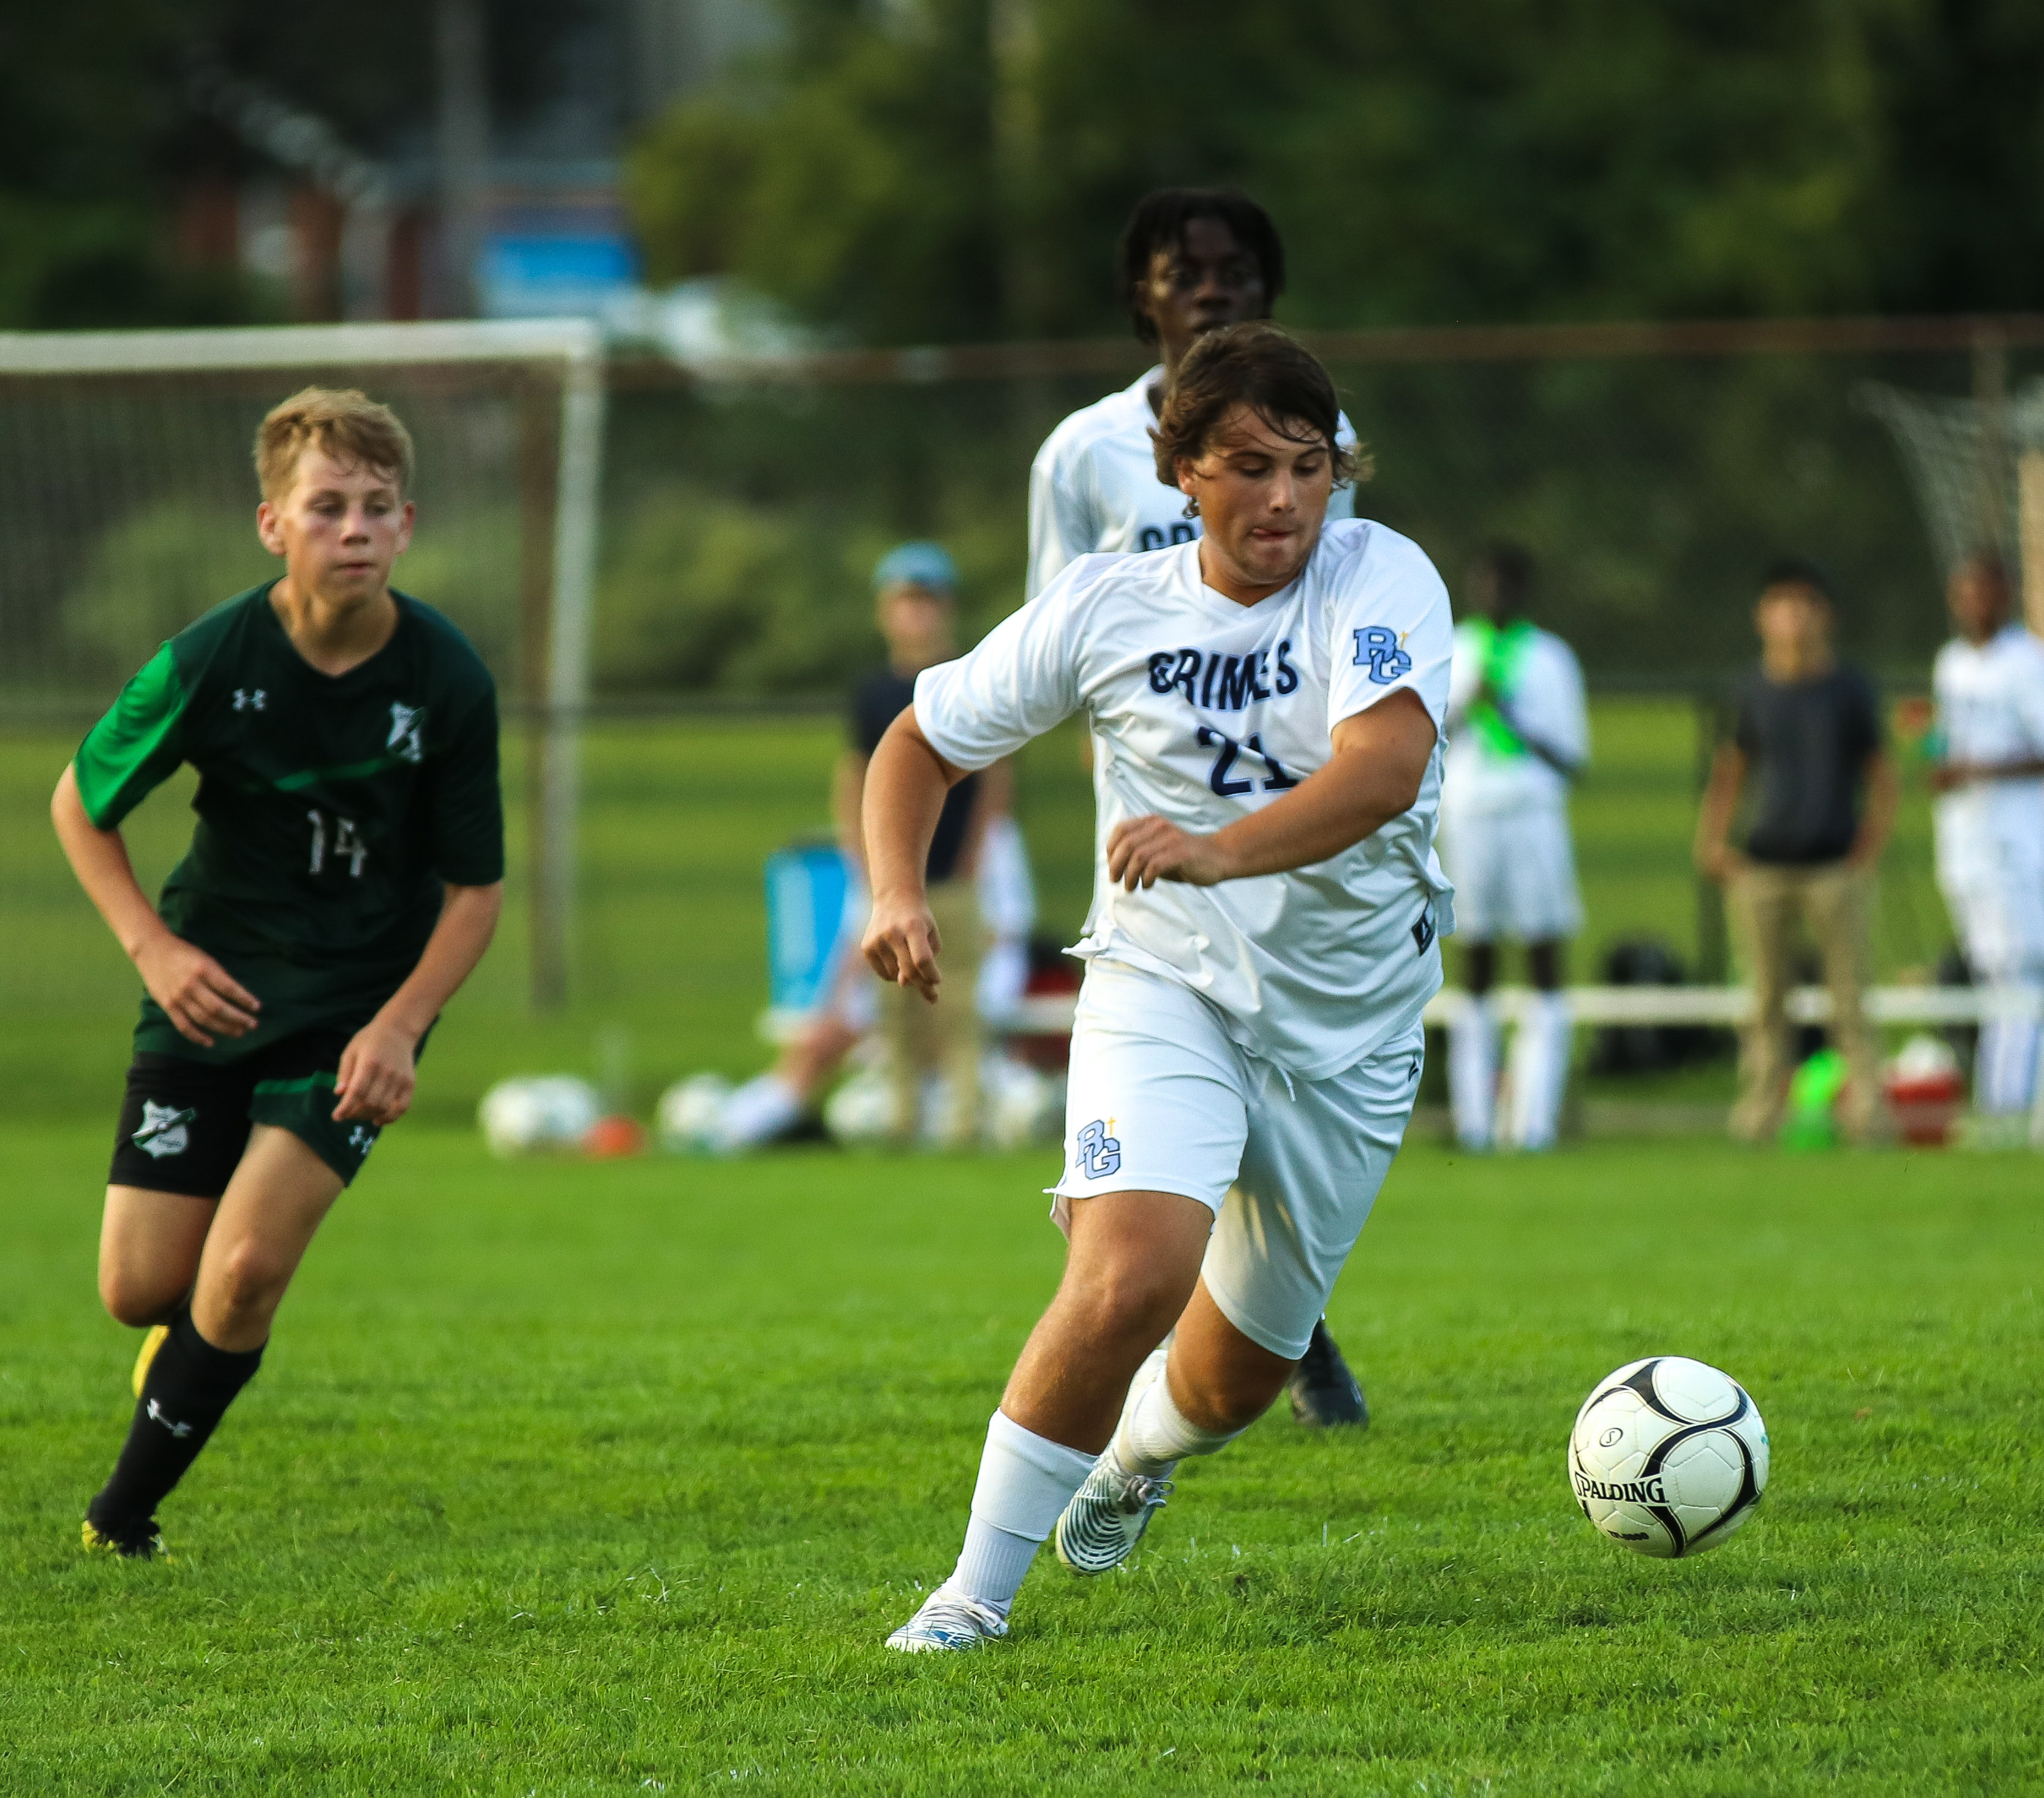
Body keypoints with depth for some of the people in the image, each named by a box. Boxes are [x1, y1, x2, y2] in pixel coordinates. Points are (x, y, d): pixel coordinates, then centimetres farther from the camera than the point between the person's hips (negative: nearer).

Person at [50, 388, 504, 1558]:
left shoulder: (449, 681, -14)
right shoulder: (210, 661, -16)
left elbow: (477, 887, -4)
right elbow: (81, 803, 0)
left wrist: (400, 1024, -17)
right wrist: (153, 947, -12)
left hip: (360, 1006, -1)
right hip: (213, 986, 1)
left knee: (245, 1270, -16)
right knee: (141, 1290, 0)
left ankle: (124, 1519, 3)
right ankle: (193, 1336, 39)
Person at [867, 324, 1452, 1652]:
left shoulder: (1383, 580, -16)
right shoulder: (1106, 608, -8)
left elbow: (1387, 765, -34)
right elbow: (924, 741, 5)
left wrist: (1219, 850, -50)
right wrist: (898, 894, -13)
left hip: (1352, 1029, 1)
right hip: (1165, 987, -1)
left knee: (1243, 1369, 14)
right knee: (1135, 1275, -27)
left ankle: (1136, 1455, 52)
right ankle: (978, 1592, -15)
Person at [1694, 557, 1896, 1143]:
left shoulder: (1851, 688, 4)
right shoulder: (1753, 692, 8)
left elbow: (1881, 776, 7)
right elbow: (1731, 770, 16)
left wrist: (1870, 850, -1)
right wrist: (1713, 842, 6)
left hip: (1835, 867, -2)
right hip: (1762, 869, 2)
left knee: (1848, 995, -4)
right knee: (1767, 998, 2)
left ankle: (1864, 1096, -1)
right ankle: (1764, 1099, 6)